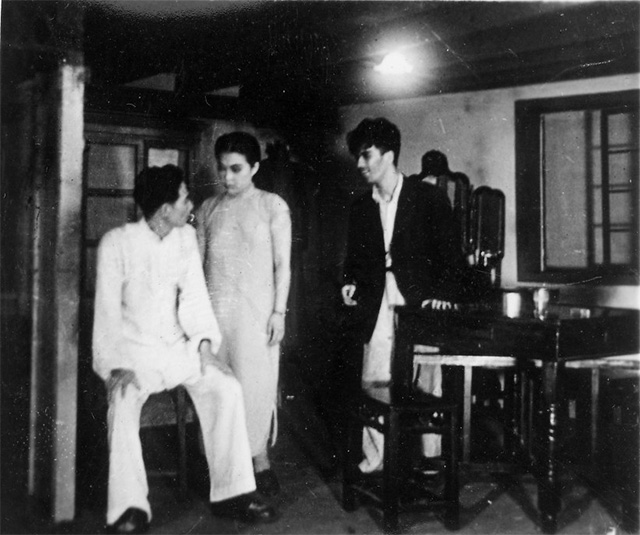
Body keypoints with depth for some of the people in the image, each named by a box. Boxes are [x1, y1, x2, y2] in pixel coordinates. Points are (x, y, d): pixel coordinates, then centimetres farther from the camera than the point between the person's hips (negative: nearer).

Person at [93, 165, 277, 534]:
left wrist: (204, 343, -12)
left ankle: (232, 493, -9)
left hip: (176, 343, 4)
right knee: (124, 403, -32)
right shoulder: (117, 243, -11)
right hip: (133, 346, -4)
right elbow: (108, 309, -14)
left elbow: (194, 295, 1)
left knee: (227, 387, -17)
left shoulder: (186, 237, 3)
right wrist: (117, 365, -24)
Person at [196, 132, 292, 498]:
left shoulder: (273, 206, 1)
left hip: (256, 308, -3)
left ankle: (260, 460, 11)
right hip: (214, 307, 3)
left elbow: (283, 265, 0)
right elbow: (198, 262, 12)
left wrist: (279, 312, -7)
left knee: (256, 381, -2)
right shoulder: (209, 208, 11)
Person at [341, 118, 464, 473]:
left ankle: (430, 459, 14)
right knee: (375, 386, 1)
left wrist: (443, 294, -13)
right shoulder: (360, 208, 12)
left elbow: (449, 253, -1)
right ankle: (375, 459, 12)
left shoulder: (429, 198, 0)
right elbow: (354, 258, 18)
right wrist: (350, 284, -2)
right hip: (377, 308, 3)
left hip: (421, 306, -3)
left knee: (425, 387, 2)